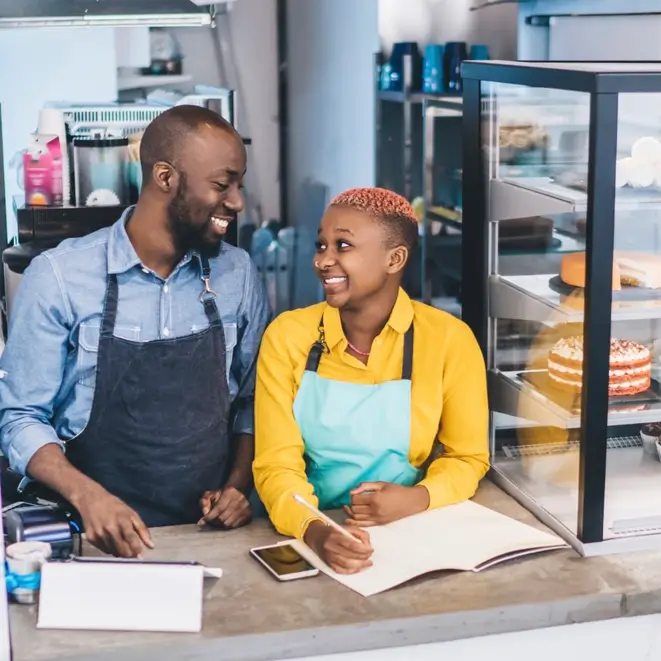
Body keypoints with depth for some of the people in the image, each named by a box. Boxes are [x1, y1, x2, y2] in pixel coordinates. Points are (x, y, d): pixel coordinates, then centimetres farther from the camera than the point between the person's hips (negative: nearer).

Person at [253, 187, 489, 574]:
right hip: (315, 537, 0)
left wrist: (418, 499, -16)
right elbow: (276, 464, -7)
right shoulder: (287, 335, -3)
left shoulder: (449, 339, -5)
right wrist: (313, 531, -26)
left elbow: (468, 458, 4)